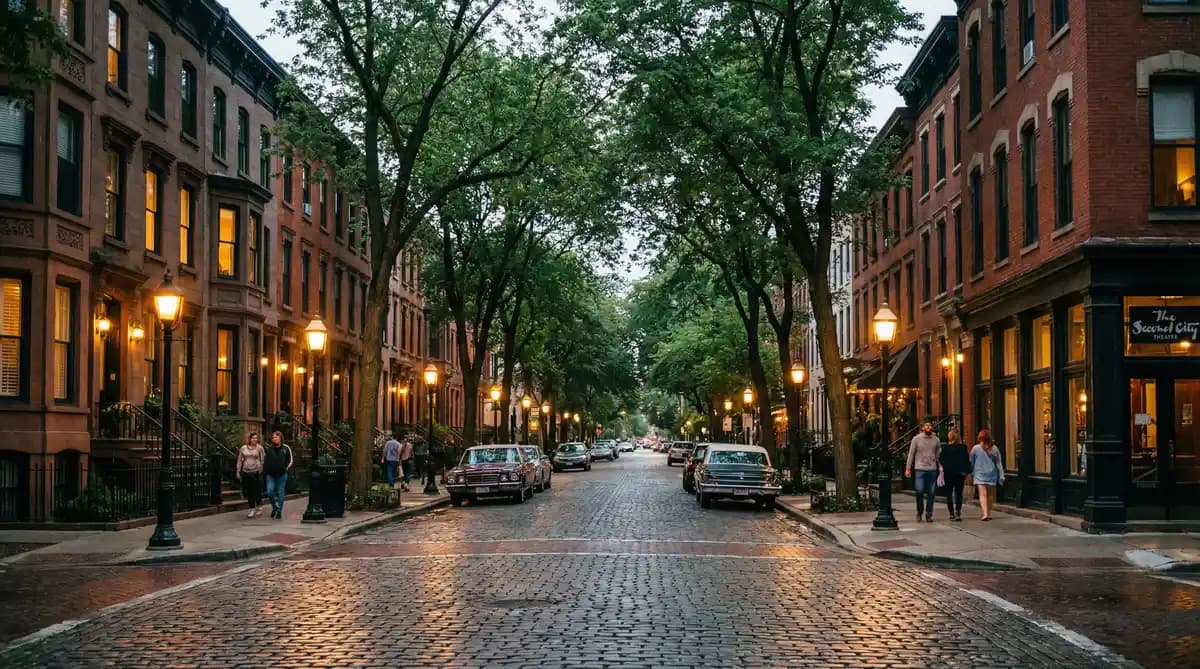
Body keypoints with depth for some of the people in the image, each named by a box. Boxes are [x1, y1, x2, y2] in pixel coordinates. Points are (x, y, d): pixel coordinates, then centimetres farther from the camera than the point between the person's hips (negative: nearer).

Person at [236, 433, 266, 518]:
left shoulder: (259, 448, 0)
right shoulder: (243, 448, 7)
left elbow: (262, 460, 2)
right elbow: (239, 460, 12)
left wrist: (261, 470, -3)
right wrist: (238, 471, 8)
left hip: (256, 472, -3)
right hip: (246, 472, 3)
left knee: (256, 491, -3)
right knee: (249, 492, 6)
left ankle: (258, 507, 13)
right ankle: (252, 508, 16)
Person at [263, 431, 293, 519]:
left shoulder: (286, 448, 1)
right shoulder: (269, 449, 7)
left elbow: (290, 460, 8)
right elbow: (265, 460, 14)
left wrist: (286, 468, -3)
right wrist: (265, 470, 4)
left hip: (282, 474, -2)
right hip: (271, 474, 2)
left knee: (280, 493, 3)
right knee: (270, 492, -10)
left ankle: (279, 511, 13)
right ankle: (274, 507, 15)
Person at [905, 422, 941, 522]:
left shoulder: (936, 440, 8)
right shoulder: (916, 439, 2)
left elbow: (939, 454, 16)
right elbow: (911, 454, 4)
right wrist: (908, 468, 0)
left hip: (932, 469, 2)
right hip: (920, 469, -2)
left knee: (931, 493, 1)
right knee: (920, 491, -11)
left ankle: (929, 515, 11)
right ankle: (919, 512, 9)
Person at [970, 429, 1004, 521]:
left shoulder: (976, 449, -5)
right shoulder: (994, 449, 1)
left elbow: (971, 463, 6)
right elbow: (999, 464, 4)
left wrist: (972, 473, 20)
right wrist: (1001, 476, 7)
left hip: (979, 475, -3)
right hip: (992, 475, 3)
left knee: (983, 494, -11)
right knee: (990, 495, 15)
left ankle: (985, 514, -25)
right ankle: (988, 513, 21)